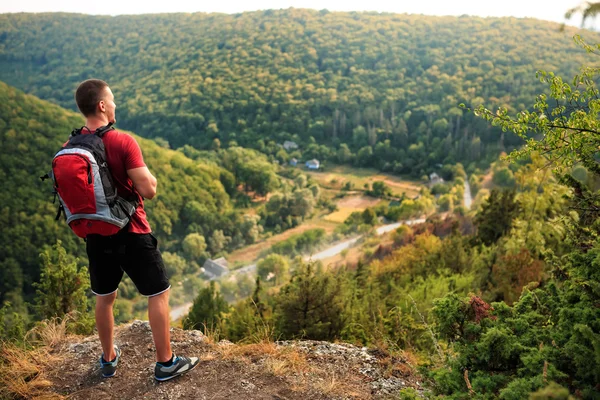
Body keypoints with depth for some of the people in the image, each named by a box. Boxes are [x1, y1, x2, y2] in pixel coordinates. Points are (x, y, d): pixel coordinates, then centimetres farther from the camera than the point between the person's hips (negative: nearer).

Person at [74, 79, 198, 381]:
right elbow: (149, 190, -22)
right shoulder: (123, 143, -20)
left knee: (104, 297, 21)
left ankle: (109, 359, 36)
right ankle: (165, 363, 17)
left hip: (96, 234, 6)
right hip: (130, 233, -6)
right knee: (158, 294, 8)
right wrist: (149, 175, -2)